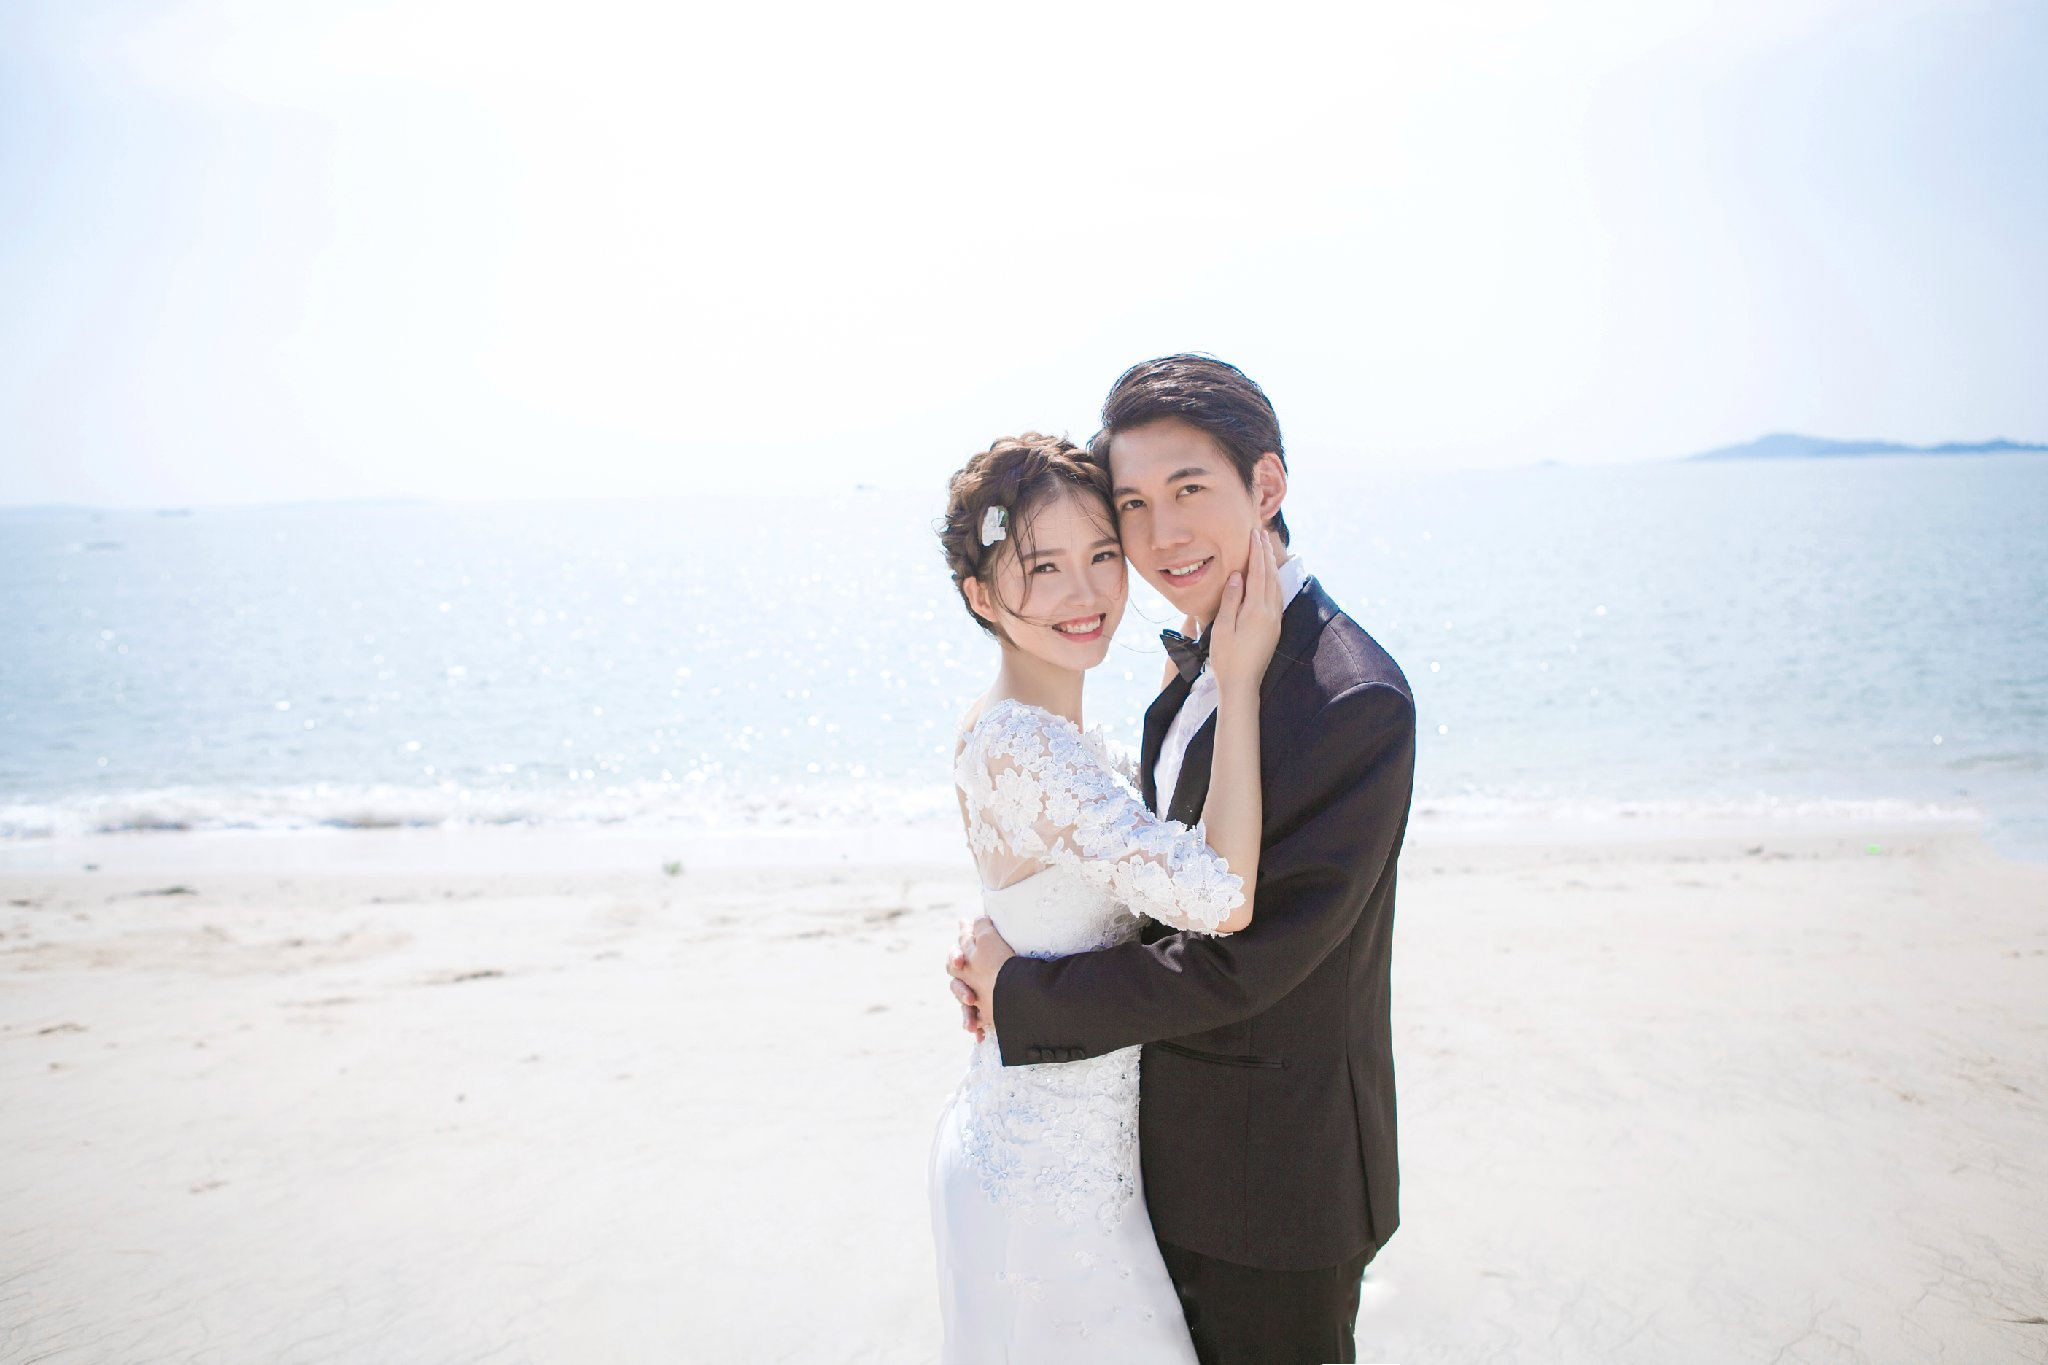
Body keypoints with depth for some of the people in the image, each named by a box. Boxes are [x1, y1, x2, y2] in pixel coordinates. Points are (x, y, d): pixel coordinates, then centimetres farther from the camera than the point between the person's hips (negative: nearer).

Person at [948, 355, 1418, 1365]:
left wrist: (1023, 995, -17)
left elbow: (1240, 961, -27)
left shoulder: (1354, 702, -26)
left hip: (1278, 1182, -8)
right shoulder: (1199, 673, 3)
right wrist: (1009, 949, -8)